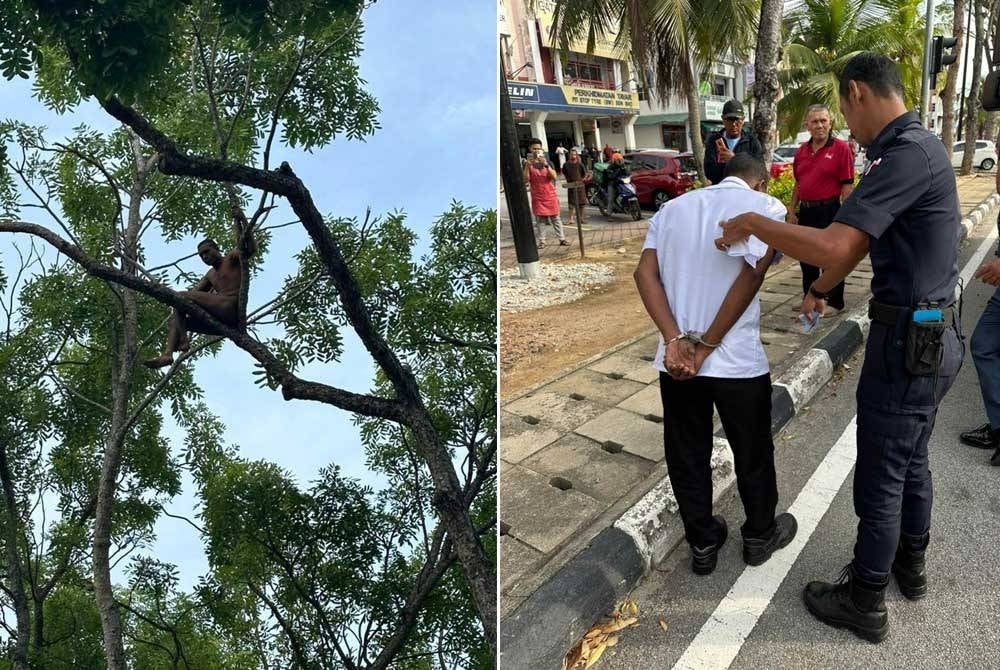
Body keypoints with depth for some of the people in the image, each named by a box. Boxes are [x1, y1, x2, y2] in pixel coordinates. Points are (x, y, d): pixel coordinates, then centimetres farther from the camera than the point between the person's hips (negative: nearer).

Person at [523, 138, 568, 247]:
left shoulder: (547, 162, 4)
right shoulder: (528, 164, 0)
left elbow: (554, 177, -9)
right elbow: (525, 180, -11)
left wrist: (545, 165, -22)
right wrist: (528, 166, -23)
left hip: (551, 195, 1)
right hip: (537, 197, -1)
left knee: (556, 218, 5)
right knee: (540, 220, 0)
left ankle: (562, 239, 10)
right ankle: (541, 241, 5)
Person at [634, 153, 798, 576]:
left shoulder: (673, 207, 10)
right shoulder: (765, 205, -1)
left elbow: (645, 273, -4)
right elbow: (751, 275, -15)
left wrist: (675, 341, -12)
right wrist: (706, 347, -13)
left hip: (675, 360, 3)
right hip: (737, 362, -3)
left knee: (686, 458, 17)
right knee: (753, 455, 19)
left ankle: (703, 543, 34)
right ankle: (760, 536, 40)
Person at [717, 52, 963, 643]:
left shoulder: (908, 154, -22)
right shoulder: (918, 147, 11)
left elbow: (832, 245, -31)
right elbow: (860, 241, 20)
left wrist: (752, 224, -17)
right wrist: (820, 289, 30)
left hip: (909, 340, -10)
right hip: (932, 335, 10)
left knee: (880, 478, 4)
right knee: (912, 461, 23)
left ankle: (865, 603, 21)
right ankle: (911, 563, 42)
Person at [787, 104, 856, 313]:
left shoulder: (841, 148, -7)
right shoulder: (801, 151, 9)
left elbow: (847, 186, -10)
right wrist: (792, 211, 12)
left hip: (829, 211, -6)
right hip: (805, 211, 6)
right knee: (806, 259, 14)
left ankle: (835, 302, 15)